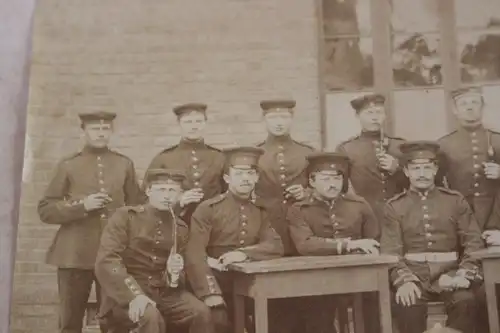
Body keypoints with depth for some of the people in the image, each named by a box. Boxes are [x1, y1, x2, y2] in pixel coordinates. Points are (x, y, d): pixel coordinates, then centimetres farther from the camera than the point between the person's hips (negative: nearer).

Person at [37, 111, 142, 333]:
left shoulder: (125, 164, 9)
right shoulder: (67, 165, 5)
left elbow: (137, 206, 15)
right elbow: (45, 209, 3)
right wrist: (81, 205, -12)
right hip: (75, 254, -1)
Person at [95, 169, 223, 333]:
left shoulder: (180, 227, 10)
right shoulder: (125, 216, -4)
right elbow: (105, 262, -15)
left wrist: (175, 273, -10)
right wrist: (133, 295, -26)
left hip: (165, 292, 4)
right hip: (126, 294, -4)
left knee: (203, 313, -21)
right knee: (151, 317, -34)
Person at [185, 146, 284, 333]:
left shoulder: (261, 212, 11)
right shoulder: (207, 209, -4)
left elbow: (276, 247, -1)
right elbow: (194, 254, -14)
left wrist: (244, 253, -18)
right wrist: (211, 294, -26)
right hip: (220, 285, -3)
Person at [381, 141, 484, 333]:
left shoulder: (456, 200, 11)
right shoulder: (394, 206, 7)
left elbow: (474, 242, 6)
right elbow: (390, 251, -2)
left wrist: (464, 274, -13)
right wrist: (404, 280, -20)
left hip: (449, 273, 1)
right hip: (414, 274, -1)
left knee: (466, 301, -28)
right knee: (407, 304, -31)